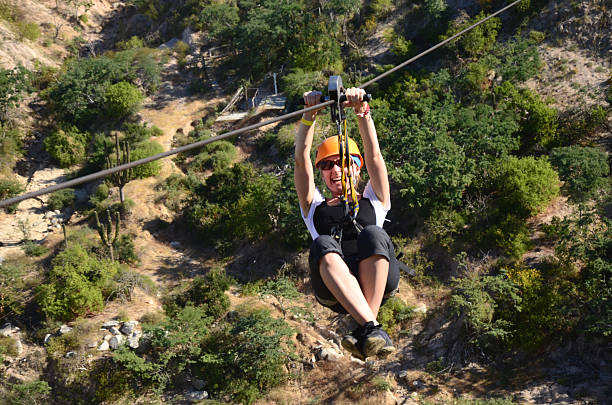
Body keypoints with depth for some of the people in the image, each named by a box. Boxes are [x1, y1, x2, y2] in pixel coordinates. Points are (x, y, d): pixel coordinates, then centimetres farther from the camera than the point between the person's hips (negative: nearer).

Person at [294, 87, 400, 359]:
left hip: (378, 283, 0)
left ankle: (364, 334, -38)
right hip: (332, 291, 0)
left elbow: (373, 155, 16)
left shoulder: (373, 201, 31)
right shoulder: (315, 208, 32)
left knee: (372, 235, -32)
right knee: (323, 245, -33)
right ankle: (372, 328, -44)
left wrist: (362, 112, 2)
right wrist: (310, 114, 7)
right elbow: (301, 159, 19)